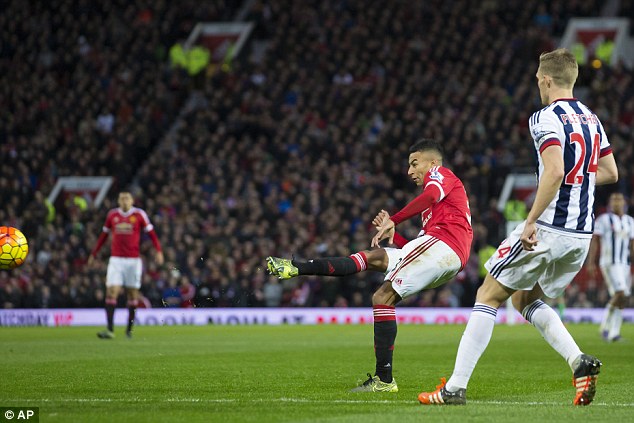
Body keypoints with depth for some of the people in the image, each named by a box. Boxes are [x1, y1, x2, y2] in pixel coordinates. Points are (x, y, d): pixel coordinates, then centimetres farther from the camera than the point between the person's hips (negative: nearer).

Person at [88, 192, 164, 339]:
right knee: (111, 292, -11)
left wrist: (159, 251, -12)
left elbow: (151, 233, 1)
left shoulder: (139, 215, 0)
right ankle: (110, 330, -15)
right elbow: (104, 235, 19)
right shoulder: (112, 215, 7)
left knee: (132, 294, 4)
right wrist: (94, 254, 21)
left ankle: (129, 329, 16)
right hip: (116, 259, 1)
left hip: (133, 260, -1)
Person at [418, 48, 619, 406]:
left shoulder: (547, 119, -12)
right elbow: (610, 172, 20)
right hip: (582, 235, 8)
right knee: (525, 299, 22)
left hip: (548, 230, -8)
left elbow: (555, 171, -26)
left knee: (489, 296, 4)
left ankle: (456, 387, 2)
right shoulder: (591, 119, 13)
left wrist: (531, 223, -22)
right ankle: (579, 361, 1)